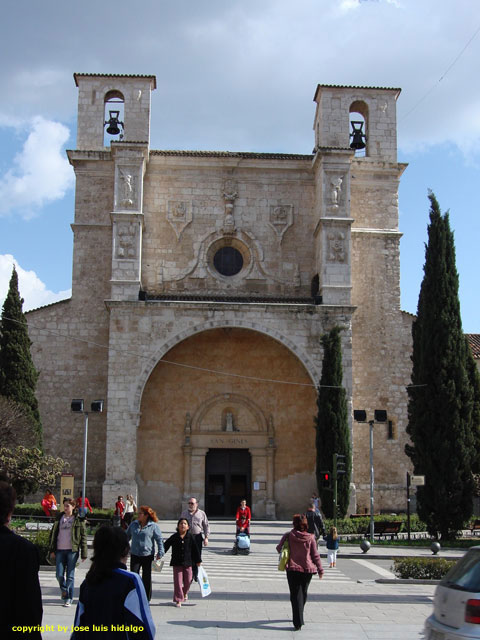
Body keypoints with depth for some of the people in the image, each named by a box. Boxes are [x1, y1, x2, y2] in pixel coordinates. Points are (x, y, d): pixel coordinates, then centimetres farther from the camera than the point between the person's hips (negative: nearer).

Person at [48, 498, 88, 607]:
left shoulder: (78, 519, 1)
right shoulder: (59, 518, 11)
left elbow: (83, 536, 1)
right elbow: (53, 533, 13)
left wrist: (84, 554, -4)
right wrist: (52, 550, 5)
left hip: (72, 550, -3)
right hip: (60, 550, 3)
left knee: (70, 575, -1)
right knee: (59, 575, 0)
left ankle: (69, 599, 7)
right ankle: (64, 592, 27)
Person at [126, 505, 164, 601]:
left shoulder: (153, 526, -4)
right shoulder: (134, 524, 8)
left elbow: (159, 540, -3)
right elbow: (127, 536, 20)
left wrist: (160, 552, -11)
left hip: (148, 555, -3)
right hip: (135, 555, 3)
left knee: (146, 578, 6)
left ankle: (146, 600, 19)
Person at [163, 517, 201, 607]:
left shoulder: (190, 537, -1)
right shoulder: (174, 537, -3)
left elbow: (195, 549, 5)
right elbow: (166, 546, 3)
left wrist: (198, 561, 8)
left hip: (188, 562, 1)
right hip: (177, 563, -1)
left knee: (188, 580, 8)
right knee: (178, 581, -2)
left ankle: (185, 593, 39)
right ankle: (178, 600, 7)